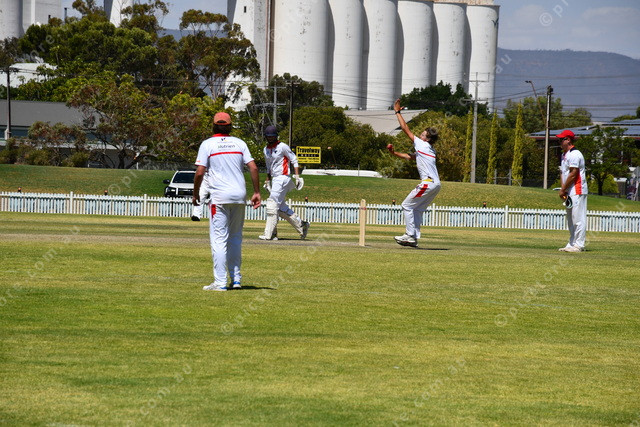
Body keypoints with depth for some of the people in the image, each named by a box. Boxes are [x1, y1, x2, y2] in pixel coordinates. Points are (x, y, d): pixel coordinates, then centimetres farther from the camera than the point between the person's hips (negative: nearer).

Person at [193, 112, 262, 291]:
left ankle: (220, 282, -8)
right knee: (235, 238, 16)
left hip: (219, 197, -4)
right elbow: (253, 168, 1)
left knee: (218, 239, -3)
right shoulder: (239, 143, 10)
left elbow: (200, 172, -8)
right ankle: (236, 278, 16)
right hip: (239, 195, 4)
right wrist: (257, 192, 6)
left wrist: (195, 194, 4)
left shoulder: (207, 144, -1)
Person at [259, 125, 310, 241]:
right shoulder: (266, 149, 15)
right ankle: (301, 225, 18)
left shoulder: (282, 147, -7)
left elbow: (294, 160, -7)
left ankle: (269, 234, -13)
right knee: (281, 207, 7)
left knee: (272, 204, -12)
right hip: (274, 179, 9)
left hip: (283, 178, -9)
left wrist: (297, 176, -13)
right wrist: (267, 181, 24)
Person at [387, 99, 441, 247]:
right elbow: (410, 157, 31)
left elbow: (405, 128, 0)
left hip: (428, 183, -9)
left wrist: (397, 112, 7)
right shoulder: (429, 150, 22)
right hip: (436, 184, 9)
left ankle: (410, 235, -5)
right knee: (417, 209, 15)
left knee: (407, 206, -2)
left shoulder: (422, 145, -4)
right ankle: (414, 238, 13)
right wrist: (394, 153, 24)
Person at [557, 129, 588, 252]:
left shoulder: (574, 154, -14)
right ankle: (571, 244, 19)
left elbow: (573, 174, -18)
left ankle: (579, 245, -10)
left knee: (578, 218, -9)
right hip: (570, 192, 11)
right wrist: (563, 189, 6)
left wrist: (563, 189, -14)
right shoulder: (564, 154, 18)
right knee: (570, 220, 14)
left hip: (577, 191, -11)